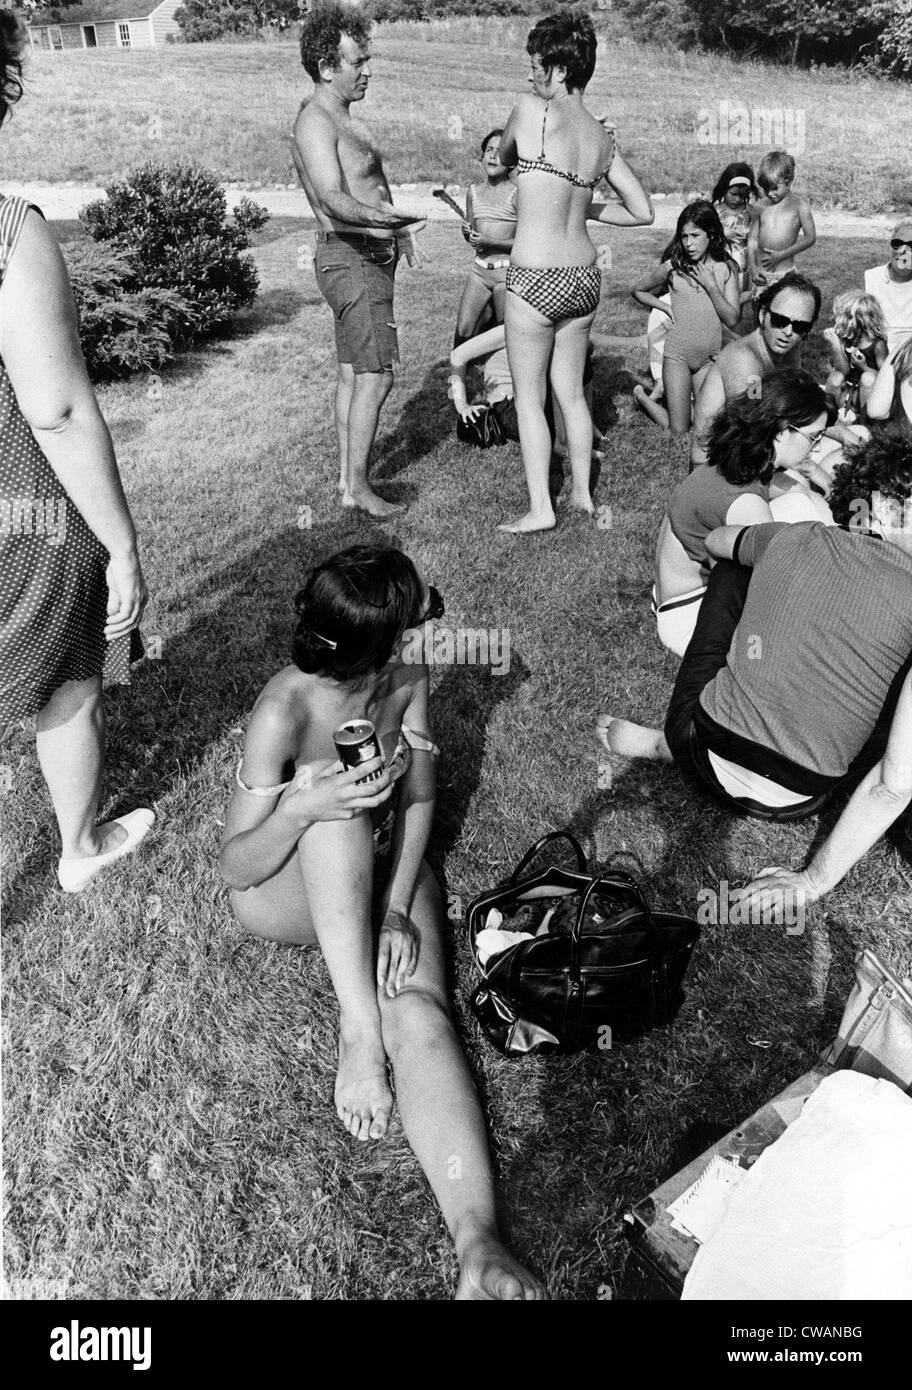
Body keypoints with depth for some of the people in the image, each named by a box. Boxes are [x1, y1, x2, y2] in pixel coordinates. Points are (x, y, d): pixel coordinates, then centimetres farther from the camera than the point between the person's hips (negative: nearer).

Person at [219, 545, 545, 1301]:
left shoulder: (407, 681, -12)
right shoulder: (285, 712, -26)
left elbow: (420, 800, -7)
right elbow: (235, 869, -22)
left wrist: (397, 911, -20)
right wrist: (301, 809, -43)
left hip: (384, 869, 3)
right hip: (286, 893, -2)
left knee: (420, 1011, -26)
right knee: (336, 805, -36)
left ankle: (479, 1245, -39)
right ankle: (355, 1030, -30)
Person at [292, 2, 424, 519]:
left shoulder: (342, 120, 18)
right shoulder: (315, 121, -15)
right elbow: (333, 197, -29)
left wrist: (400, 235, 38)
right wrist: (378, 217, -48)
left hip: (369, 255, 10)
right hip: (352, 258, -10)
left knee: (354, 371, 10)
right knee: (377, 373, -14)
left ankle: (348, 477, 16)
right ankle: (358, 486, -11)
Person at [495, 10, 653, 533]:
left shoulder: (532, 110, -9)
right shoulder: (603, 137, 7)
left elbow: (505, 157, 10)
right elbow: (643, 212, 10)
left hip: (537, 278, -6)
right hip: (585, 276, 6)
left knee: (530, 397, 4)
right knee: (572, 391, 17)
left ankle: (540, 507, 6)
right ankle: (583, 493, 26)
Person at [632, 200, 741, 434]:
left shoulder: (726, 269, -1)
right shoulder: (673, 267, -4)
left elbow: (732, 319, -6)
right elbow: (638, 290, 11)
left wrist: (711, 285, -13)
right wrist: (665, 307, -2)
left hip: (710, 357, 2)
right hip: (677, 354, -2)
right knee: (678, 431, -4)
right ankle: (642, 396, 24)